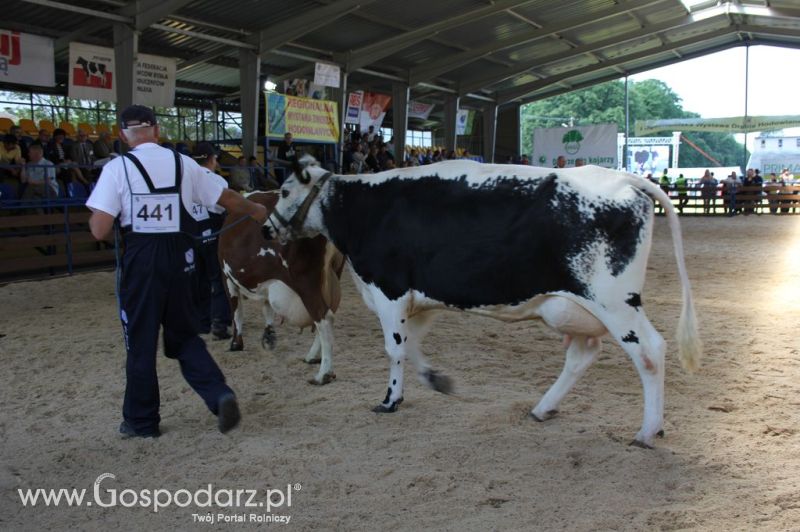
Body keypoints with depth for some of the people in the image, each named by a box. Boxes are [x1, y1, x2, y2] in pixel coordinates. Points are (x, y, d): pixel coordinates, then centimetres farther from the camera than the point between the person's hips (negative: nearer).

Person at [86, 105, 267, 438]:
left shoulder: (117, 168, -6)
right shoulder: (183, 164, 3)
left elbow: (100, 231, -12)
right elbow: (226, 198, 14)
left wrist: (96, 219, 11)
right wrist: (255, 210, 32)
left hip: (140, 261, -3)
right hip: (180, 259, 3)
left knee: (140, 342, 10)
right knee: (184, 336, 18)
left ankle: (141, 422, 21)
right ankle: (219, 394, 0)